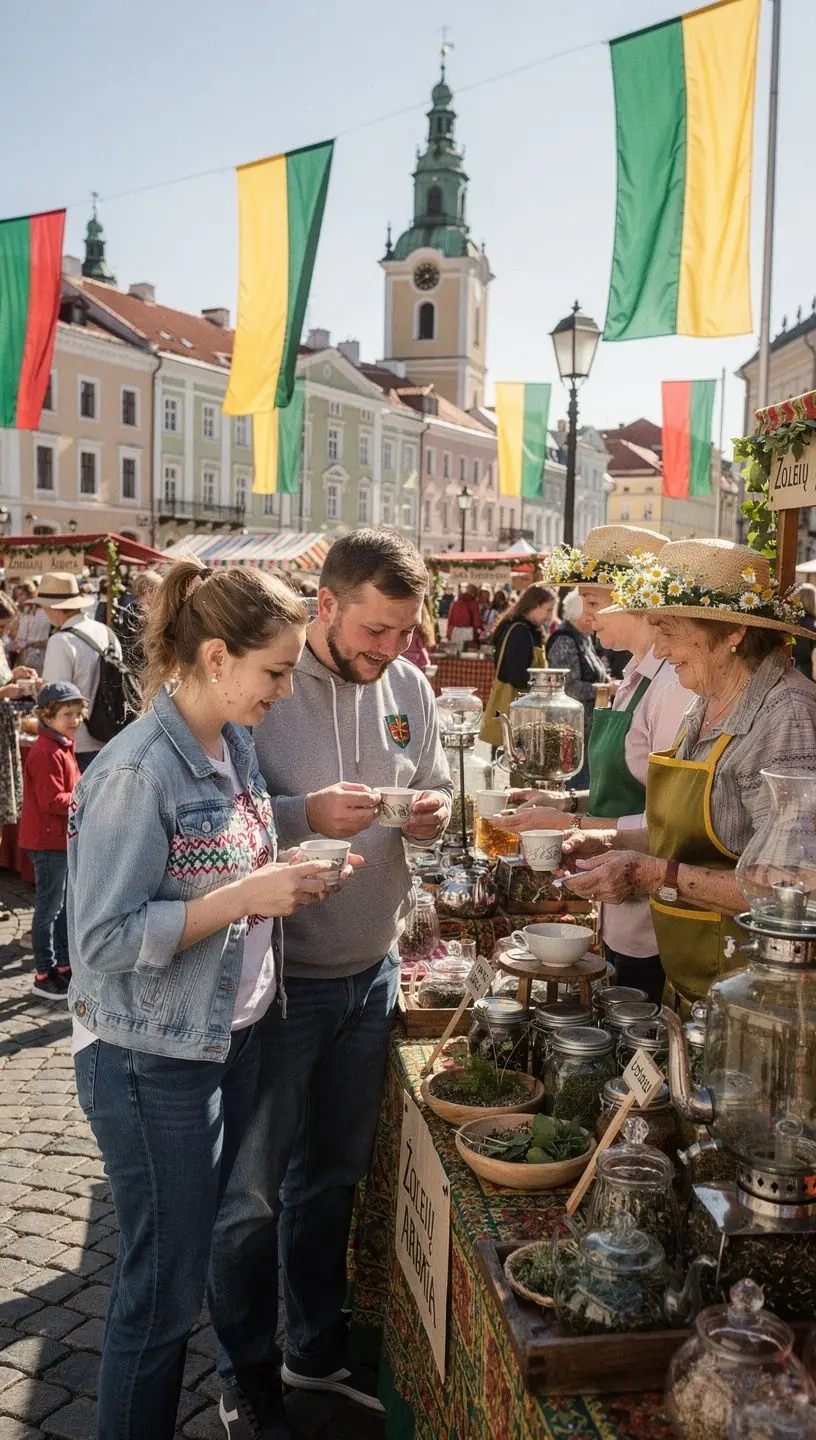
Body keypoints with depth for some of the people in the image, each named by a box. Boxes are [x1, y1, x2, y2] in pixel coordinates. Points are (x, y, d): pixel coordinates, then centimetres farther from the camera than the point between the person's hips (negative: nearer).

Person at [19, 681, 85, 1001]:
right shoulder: (46, 753, -20)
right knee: (49, 908, -1)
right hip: (48, 840, -10)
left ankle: (64, 965, 28)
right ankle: (44, 975, 9)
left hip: (65, 837, 10)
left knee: (66, 905, 17)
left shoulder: (63, 747, 12)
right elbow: (52, 800, -24)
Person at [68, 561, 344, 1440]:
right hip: (152, 1060, -8)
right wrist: (246, 896, -26)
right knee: (165, 1281, 6)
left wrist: (285, 874, -3)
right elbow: (103, 941, -22)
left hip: (234, 1033, 8)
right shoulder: (138, 773, -24)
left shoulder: (234, 743, 2)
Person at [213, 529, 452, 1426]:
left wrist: (433, 813, -11)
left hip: (372, 970, 6)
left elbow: (435, 787, 12)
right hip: (278, 977, -5)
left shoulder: (408, 687, 0)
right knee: (252, 1193, 10)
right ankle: (245, 1375, 33)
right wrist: (305, 813, -31)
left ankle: (315, 1350, 42)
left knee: (332, 1177, 21)